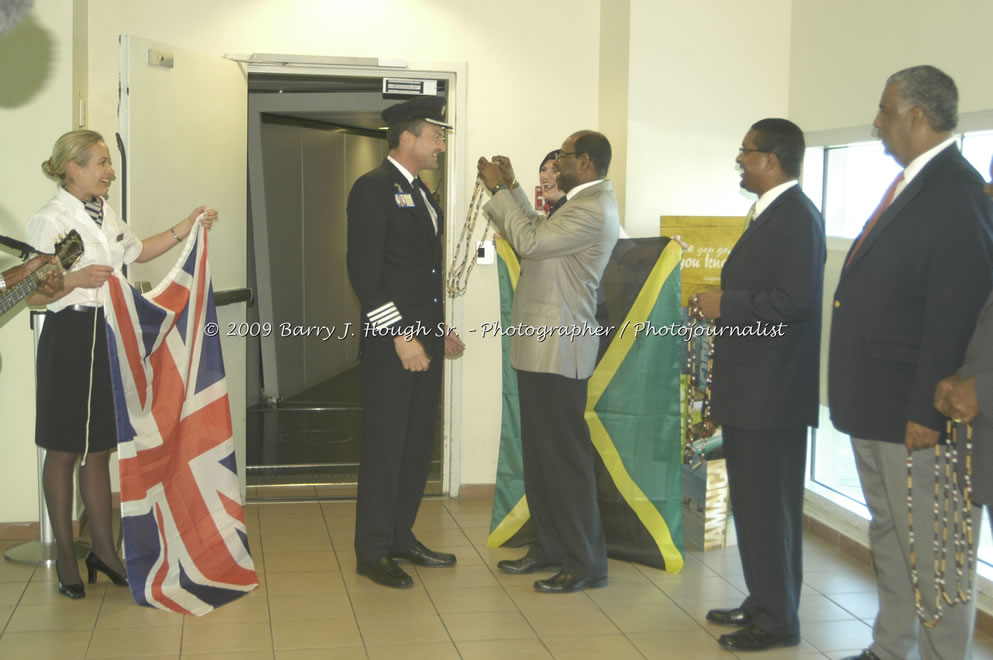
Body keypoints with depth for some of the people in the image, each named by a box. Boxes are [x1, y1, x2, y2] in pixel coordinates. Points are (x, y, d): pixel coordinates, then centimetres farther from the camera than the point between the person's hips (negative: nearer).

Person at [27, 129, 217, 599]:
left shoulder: (104, 213, 10)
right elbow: (35, 295, -14)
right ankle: (66, 557, 16)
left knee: (98, 448, 14)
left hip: (107, 337, 7)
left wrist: (184, 230, 19)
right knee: (64, 451, 5)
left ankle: (103, 550, 22)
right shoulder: (50, 220, -13)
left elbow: (136, 252, 26)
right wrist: (75, 279, -30)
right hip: (70, 337, -7)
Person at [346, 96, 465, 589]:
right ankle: (372, 551, 10)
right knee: (384, 446, -1)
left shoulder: (421, 194, 17)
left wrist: (440, 329, 18)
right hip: (390, 343, -8)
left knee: (418, 443, 13)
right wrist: (400, 335, -21)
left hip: (425, 341, 9)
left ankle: (401, 537, 25)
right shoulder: (373, 189, -11)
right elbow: (364, 271, -17)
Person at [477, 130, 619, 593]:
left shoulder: (595, 209, -17)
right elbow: (538, 234, 20)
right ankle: (550, 546, 24)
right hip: (541, 347, 11)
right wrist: (510, 188, 14)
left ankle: (586, 563, 2)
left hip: (559, 351, -11)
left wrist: (498, 190, -12)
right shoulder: (582, 204, 17)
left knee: (565, 455, -5)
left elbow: (530, 241, -21)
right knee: (539, 453, 15)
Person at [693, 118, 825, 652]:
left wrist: (725, 305, -16)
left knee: (768, 505, -2)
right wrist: (722, 303, 7)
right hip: (749, 387, 10)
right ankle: (763, 603, 27)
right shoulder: (771, 213, 14)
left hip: (773, 390, -10)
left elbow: (796, 300, -24)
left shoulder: (797, 216, -15)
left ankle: (777, 621, 8)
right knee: (752, 501, 16)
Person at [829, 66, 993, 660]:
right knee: (889, 537, 19)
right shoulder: (910, 187, 14)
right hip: (876, 407, 10)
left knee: (933, 553, 0)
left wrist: (927, 411, -22)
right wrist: (862, 399, 15)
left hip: (914, 412, -10)